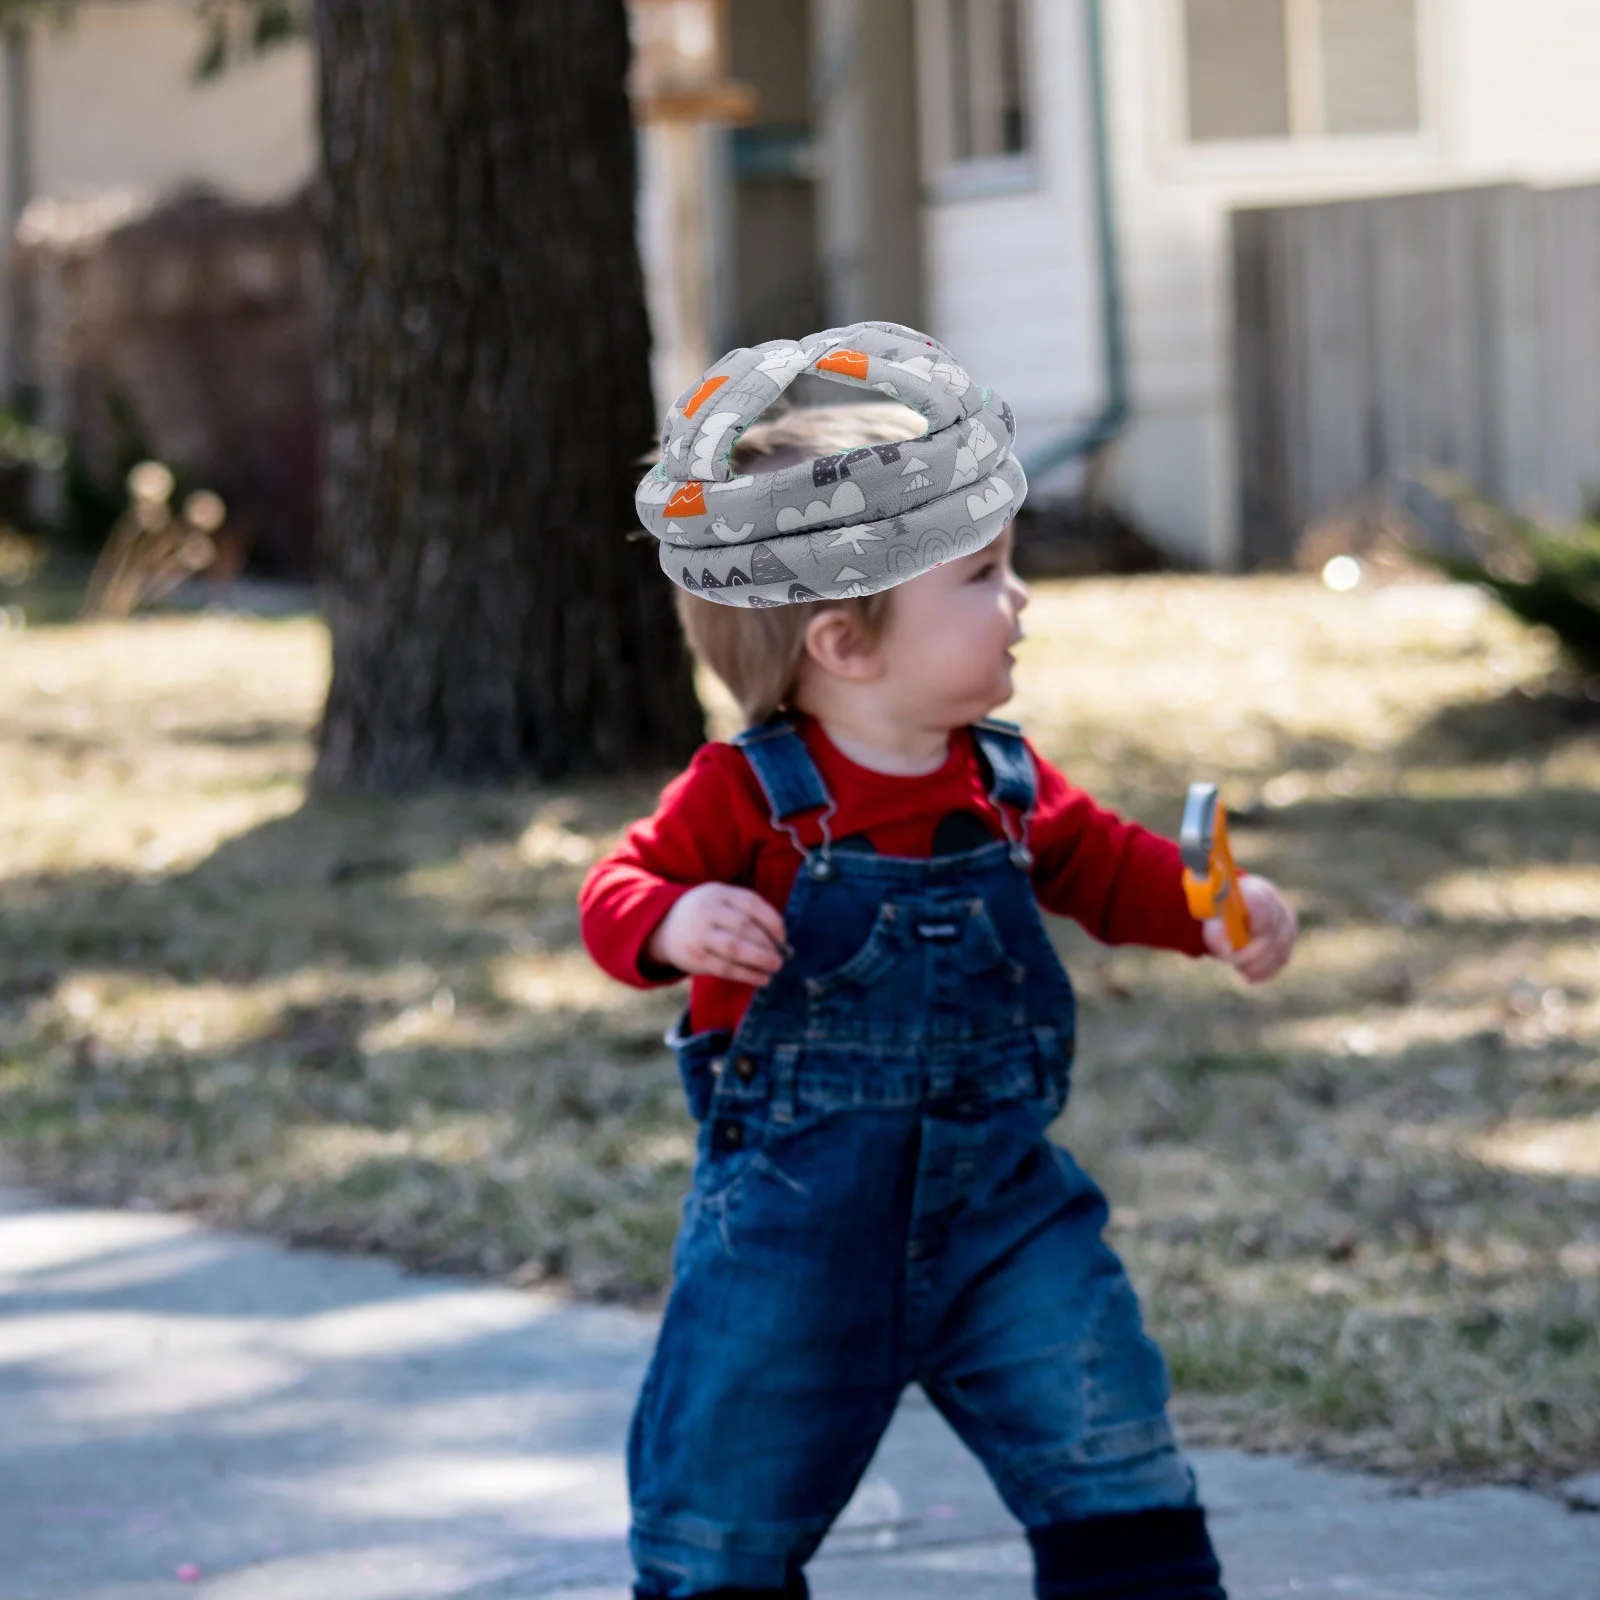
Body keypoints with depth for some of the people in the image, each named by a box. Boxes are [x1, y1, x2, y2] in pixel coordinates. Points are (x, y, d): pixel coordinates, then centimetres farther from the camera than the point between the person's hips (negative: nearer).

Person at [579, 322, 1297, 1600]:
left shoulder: (1004, 786, 2)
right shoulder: (748, 797, -13)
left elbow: (1103, 864, 16)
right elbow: (620, 891, -9)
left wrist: (1210, 911, -2)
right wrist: (676, 924, -32)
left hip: (998, 1205, 4)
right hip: (795, 1218, -4)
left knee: (1113, 1462, 1)